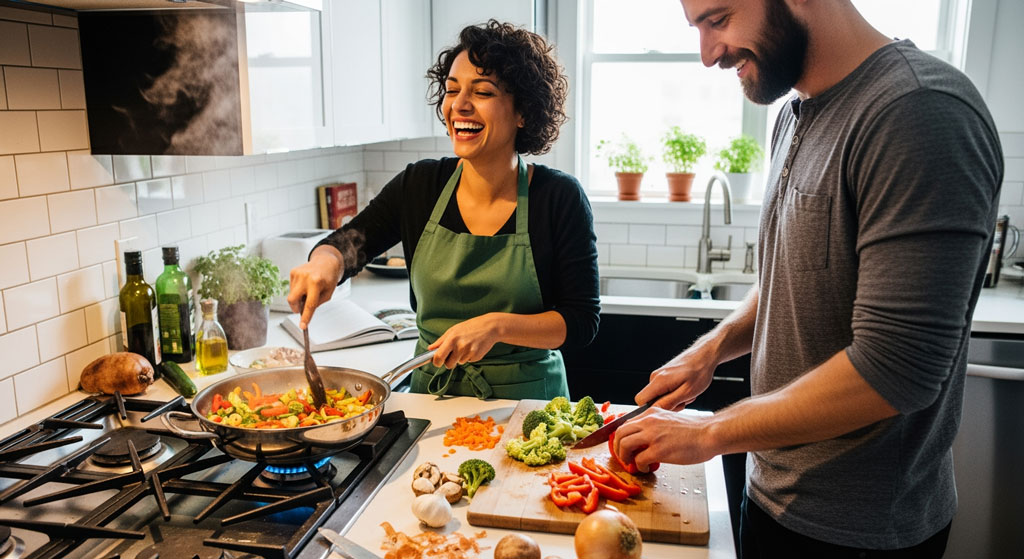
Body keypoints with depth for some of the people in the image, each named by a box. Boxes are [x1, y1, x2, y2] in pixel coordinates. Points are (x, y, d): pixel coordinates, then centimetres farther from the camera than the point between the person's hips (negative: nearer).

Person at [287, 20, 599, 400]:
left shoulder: (559, 198, -11)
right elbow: (347, 244, 3)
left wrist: (497, 325, -24)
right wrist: (327, 260, -20)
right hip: (431, 394, 3)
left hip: (524, 399, -2)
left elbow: (582, 320, -10)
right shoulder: (419, 185, -3)